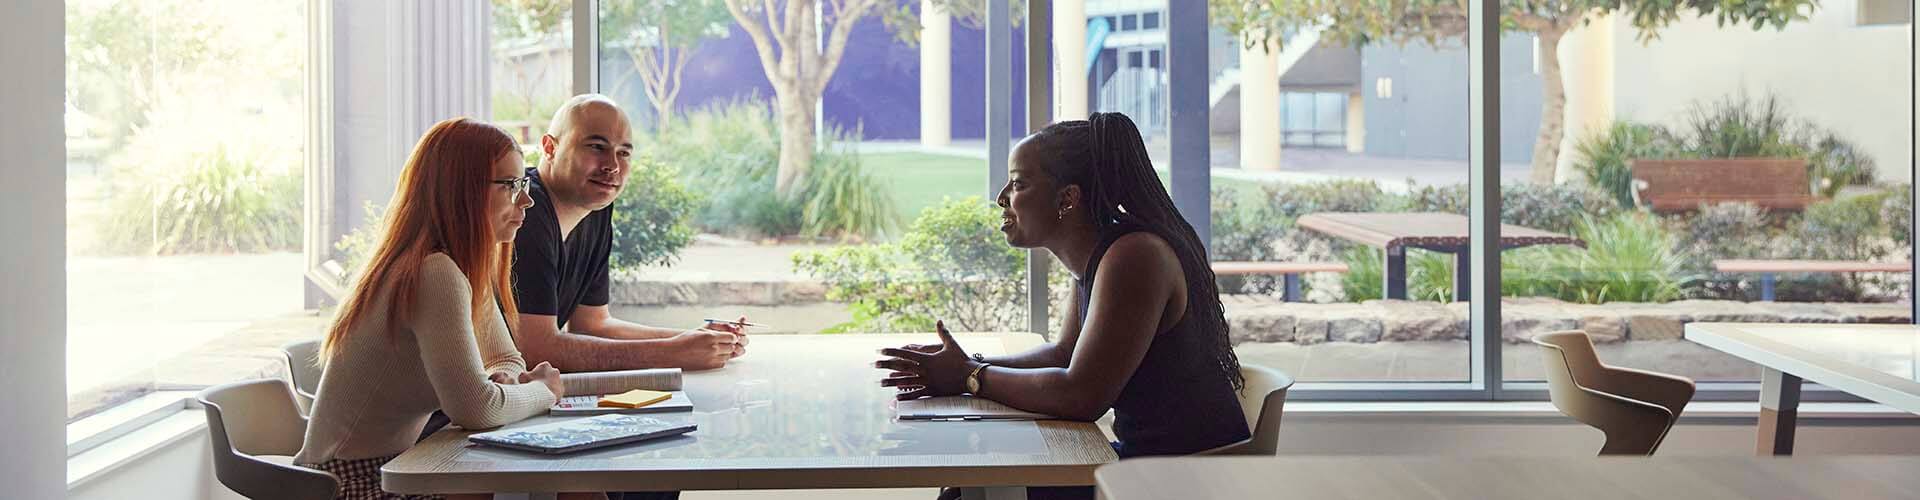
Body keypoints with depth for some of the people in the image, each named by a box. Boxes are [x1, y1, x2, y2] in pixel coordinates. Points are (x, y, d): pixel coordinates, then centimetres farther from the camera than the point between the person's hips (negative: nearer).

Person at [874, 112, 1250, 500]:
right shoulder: (1094, 254, 7)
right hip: (1141, 455, 9)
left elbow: (1080, 395, -25)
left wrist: (970, 376, -12)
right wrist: (966, 365, 4)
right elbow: (1065, 353, 18)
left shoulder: (1133, 258, -22)